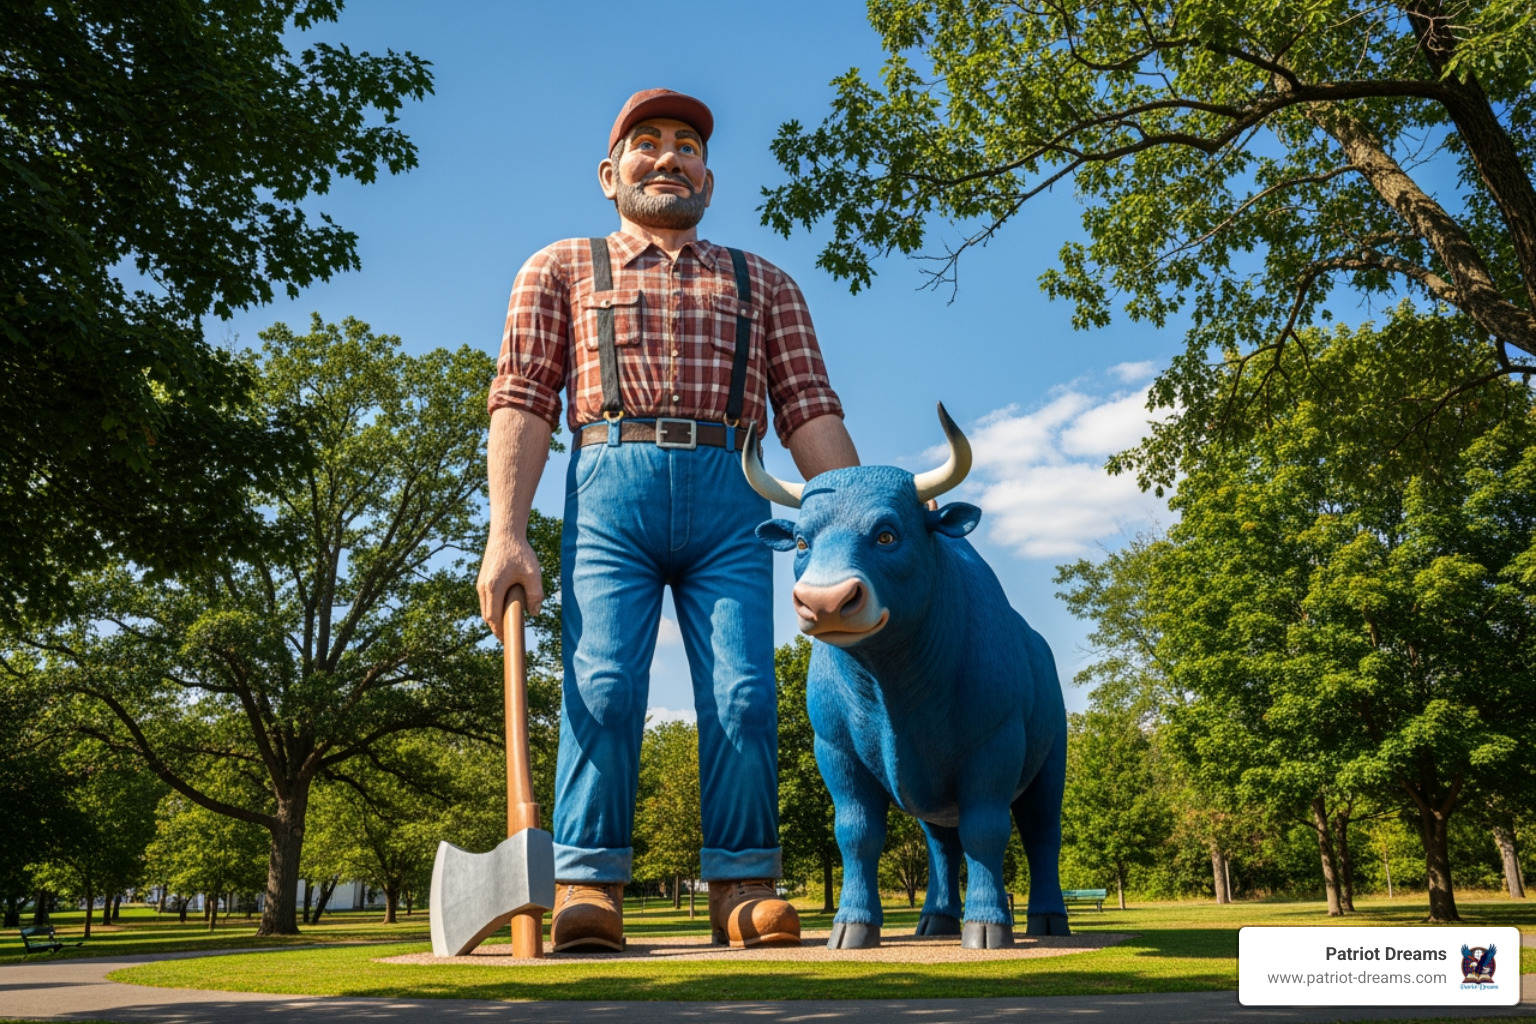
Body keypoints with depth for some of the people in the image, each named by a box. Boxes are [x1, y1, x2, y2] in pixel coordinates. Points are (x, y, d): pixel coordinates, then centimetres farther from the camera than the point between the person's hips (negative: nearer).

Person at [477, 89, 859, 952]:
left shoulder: (764, 285, 24)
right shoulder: (562, 268, 20)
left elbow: (810, 413, 15)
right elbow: (523, 402, 9)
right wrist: (507, 532, -4)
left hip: (728, 500, 1)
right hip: (611, 490, -1)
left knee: (744, 691, -8)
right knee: (603, 684, -11)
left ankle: (744, 890, 0)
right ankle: (588, 891, -4)